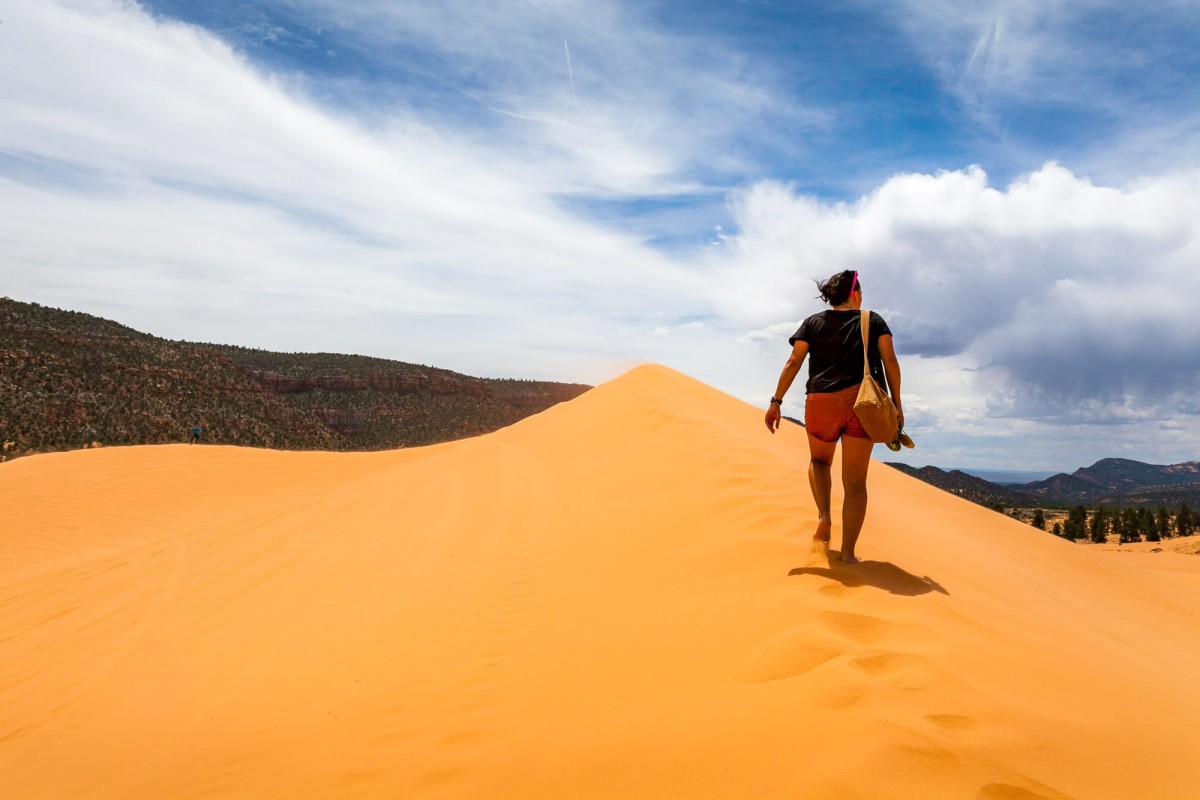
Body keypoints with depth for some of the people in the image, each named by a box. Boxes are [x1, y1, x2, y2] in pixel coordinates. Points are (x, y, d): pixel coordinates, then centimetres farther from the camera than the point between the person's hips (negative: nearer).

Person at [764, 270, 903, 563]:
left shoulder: (813, 323, 11)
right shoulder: (873, 321, 11)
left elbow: (794, 362, 2)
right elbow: (890, 361, 3)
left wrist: (776, 402, 0)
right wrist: (897, 403, 8)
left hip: (822, 402, 0)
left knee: (819, 460, 26)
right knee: (855, 481, 5)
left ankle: (824, 516, 1)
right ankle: (848, 552, 2)